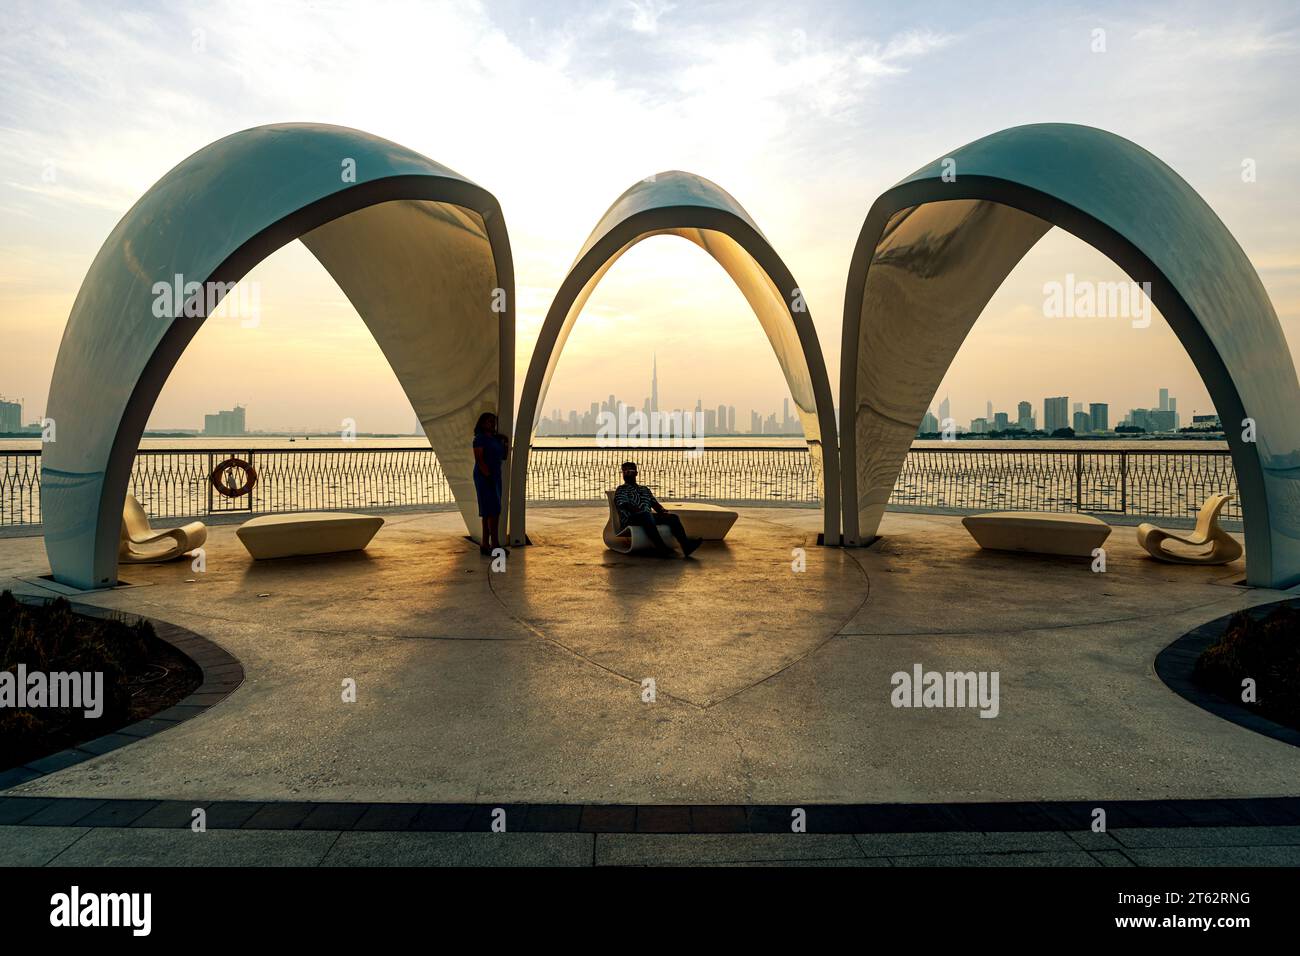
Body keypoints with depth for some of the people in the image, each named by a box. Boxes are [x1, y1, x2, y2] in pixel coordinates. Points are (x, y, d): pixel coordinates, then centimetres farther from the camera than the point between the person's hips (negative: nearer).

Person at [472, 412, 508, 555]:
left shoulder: (495, 439, 15)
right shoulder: (480, 438, -9)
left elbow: (504, 457, 18)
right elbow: (479, 459, -16)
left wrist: (506, 443, 3)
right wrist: (488, 476, -21)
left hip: (495, 476, 9)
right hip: (484, 477, -8)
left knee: (489, 512, 7)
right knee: (494, 511, -13)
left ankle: (485, 545, 10)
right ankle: (495, 545, -14)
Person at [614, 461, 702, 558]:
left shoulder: (644, 489, 30)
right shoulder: (621, 490, 12)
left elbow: (655, 504, 23)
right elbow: (626, 506, -6)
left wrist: (662, 510, 0)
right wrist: (640, 511, -22)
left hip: (649, 516, 6)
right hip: (631, 519, -6)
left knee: (673, 517, -16)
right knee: (647, 515, -40)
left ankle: (686, 546, -36)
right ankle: (661, 548, -52)